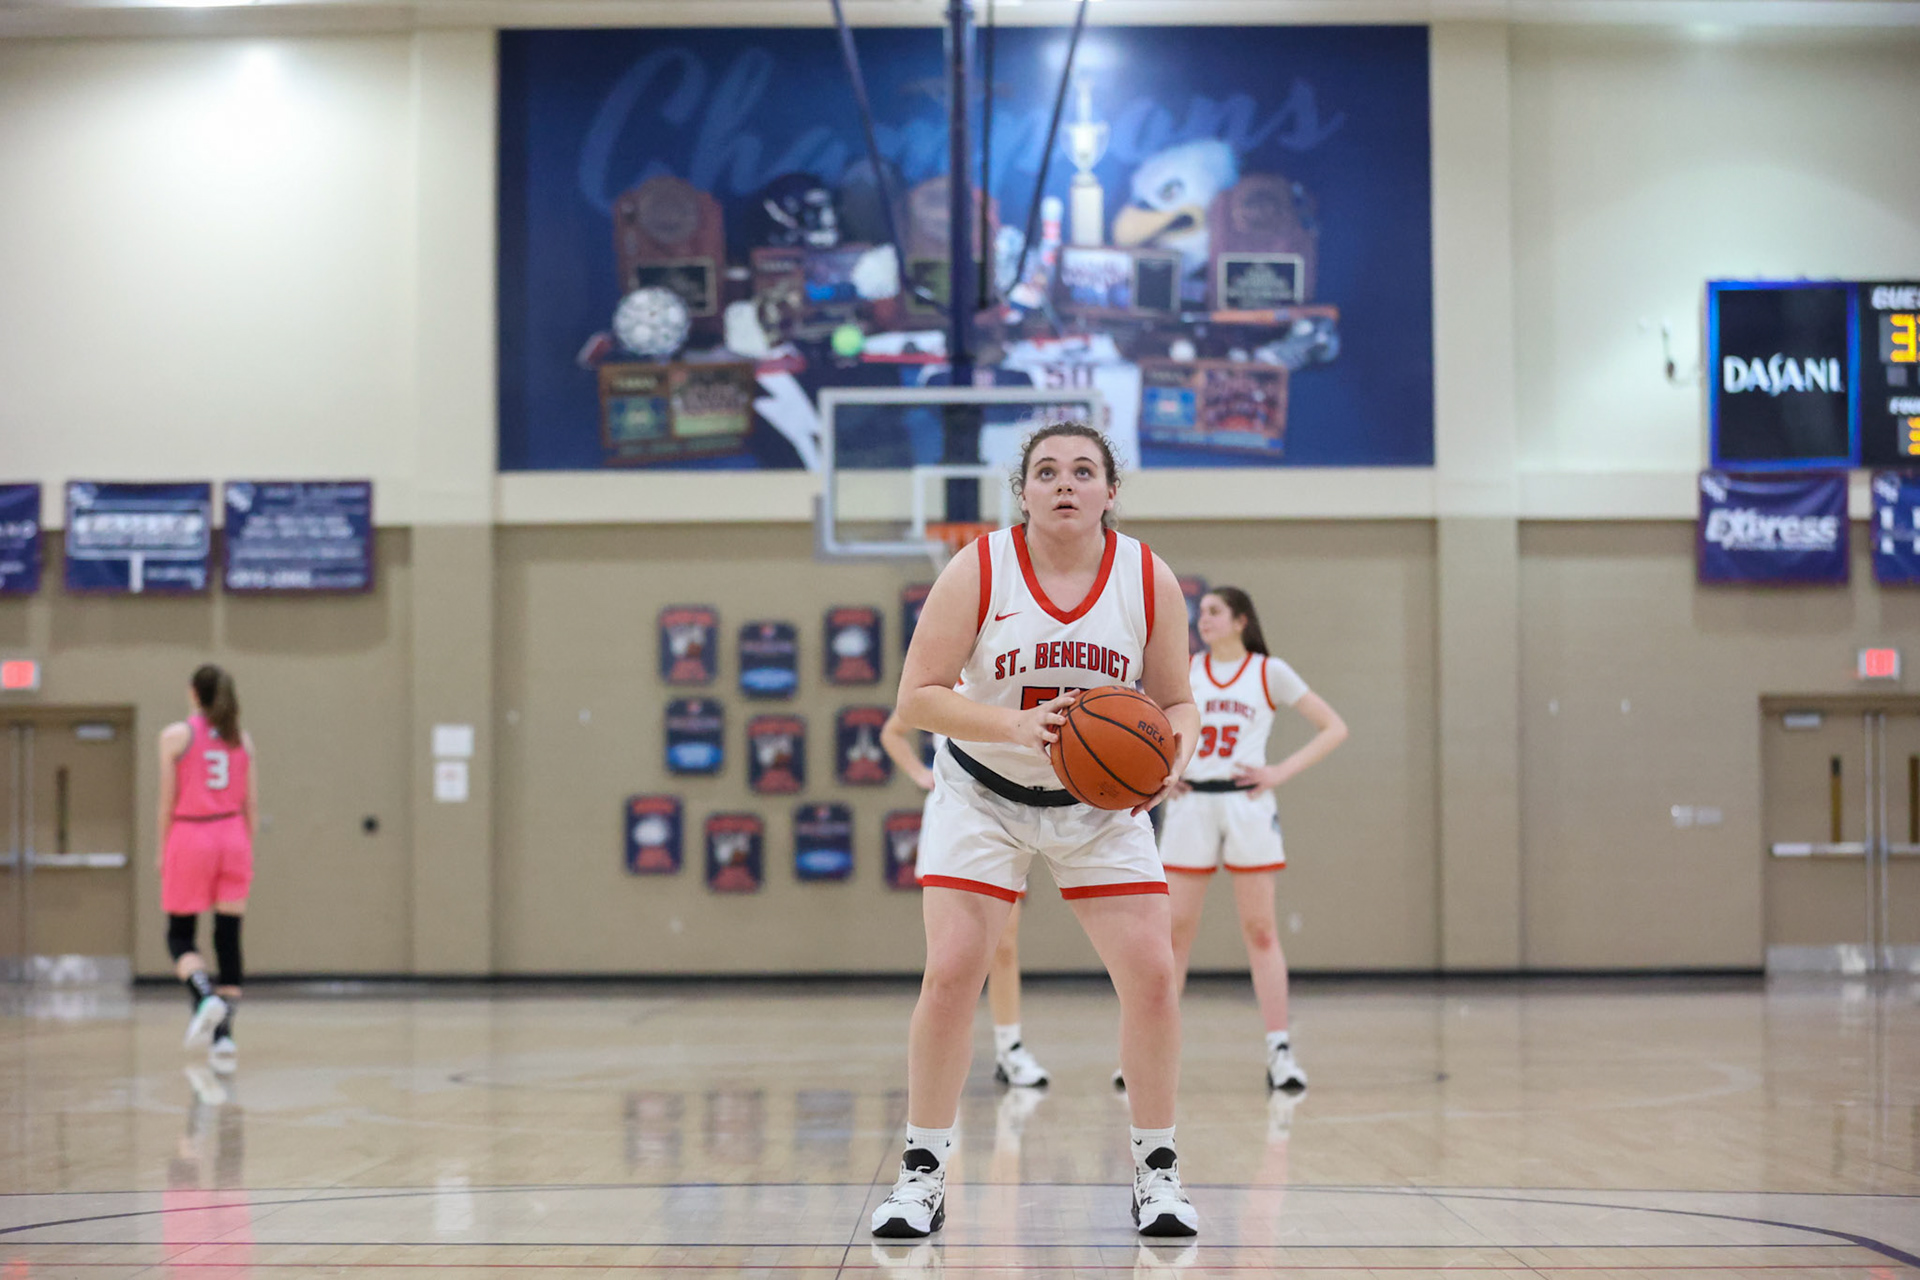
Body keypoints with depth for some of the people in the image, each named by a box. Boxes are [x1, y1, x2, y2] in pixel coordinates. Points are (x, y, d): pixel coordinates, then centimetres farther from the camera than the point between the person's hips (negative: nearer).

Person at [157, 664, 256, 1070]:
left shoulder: (176, 735, -3)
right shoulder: (241, 739, 7)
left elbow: (168, 800, -4)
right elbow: (251, 802, 7)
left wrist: (163, 850, 5)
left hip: (190, 836, -3)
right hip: (233, 836, 3)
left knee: (180, 935, 8)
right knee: (228, 937, 4)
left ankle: (205, 996, -20)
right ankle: (224, 1035, 2)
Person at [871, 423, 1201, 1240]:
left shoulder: (1150, 581, -10)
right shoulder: (978, 571, -16)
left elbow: (1177, 701, -1)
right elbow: (916, 698, -17)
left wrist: (1173, 758, -24)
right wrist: (1016, 726, -33)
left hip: (1102, 803, 2)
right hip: (983, 796, -2)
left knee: (1152, 974, -7)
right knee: (951, 973, -12)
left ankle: (1156, 1171, 10)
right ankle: (923, 1174, 2)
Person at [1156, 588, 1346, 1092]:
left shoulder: (1269, 672, 3)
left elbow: (1334, 728, 4)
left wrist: (1281, 772, -6)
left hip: (1247, 805, -2)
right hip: (1191, 805, 2)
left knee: (1259, 930, -2)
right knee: (1174, 931, 1)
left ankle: (1279, 1051, 0)